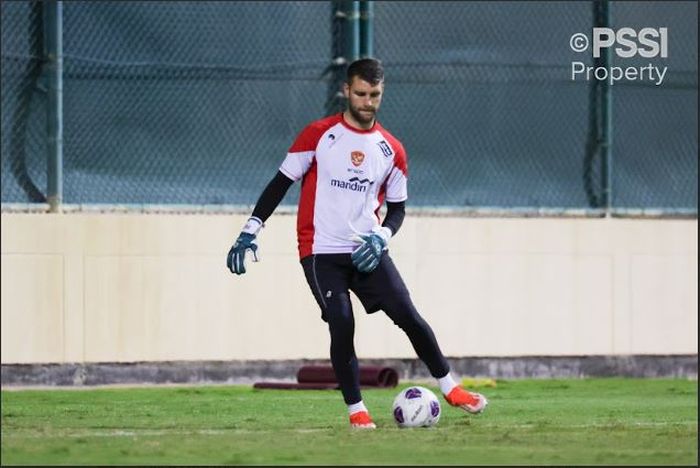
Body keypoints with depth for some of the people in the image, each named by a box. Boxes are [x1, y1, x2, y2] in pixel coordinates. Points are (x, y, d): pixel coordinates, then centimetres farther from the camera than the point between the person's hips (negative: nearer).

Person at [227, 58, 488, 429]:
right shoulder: (318, 135, -3)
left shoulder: (391, 150, 6)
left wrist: (381, 237, -7)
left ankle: (449, 388, 10)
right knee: (341, 326, -15)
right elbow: (281, 183, 0)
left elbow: (397, 206, 14)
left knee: (409, 317, -6)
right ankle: (355, 410, -2)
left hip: (368, 253, 3)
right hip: (321, 253, -3)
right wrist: (250, 231, -7)